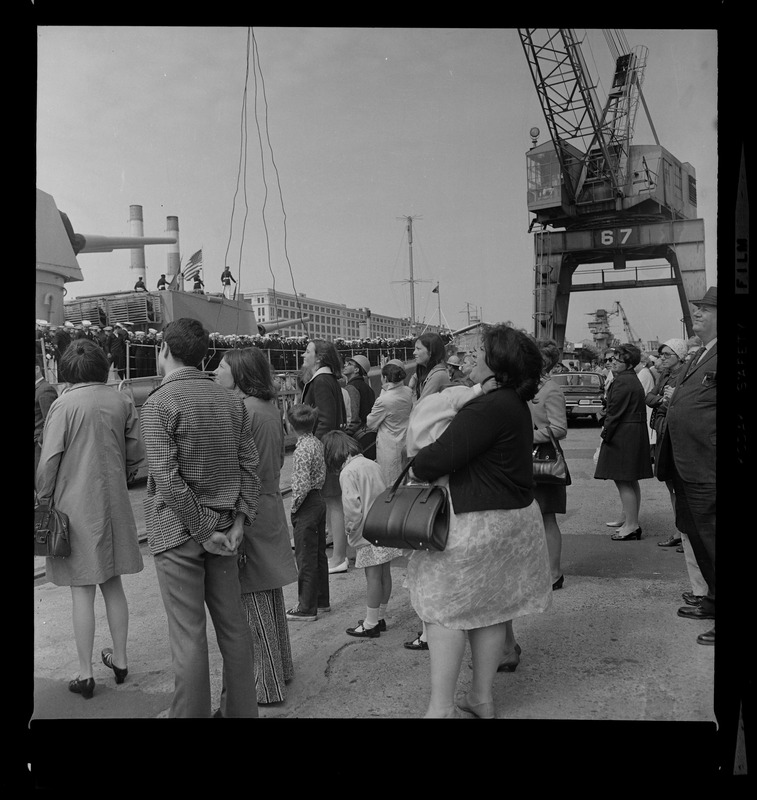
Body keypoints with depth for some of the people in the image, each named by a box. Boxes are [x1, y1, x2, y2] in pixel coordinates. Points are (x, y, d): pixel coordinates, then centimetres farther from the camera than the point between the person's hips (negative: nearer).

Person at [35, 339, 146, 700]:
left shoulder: (63, 404, -11)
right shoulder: (122, 401, 0)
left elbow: (49, 460, -12)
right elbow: (136, 454, 3)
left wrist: (43, 499, 1)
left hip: (75, 505, -4)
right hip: (114, 504, 4)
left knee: (82, 590, 4)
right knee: (113, 584, 16)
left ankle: (85, 674, 11)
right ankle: (120, 659, 26)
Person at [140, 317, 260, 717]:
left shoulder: (158, 404, -11)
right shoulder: (230, 400, 7)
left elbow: (168, 478, -18)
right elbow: (249, 464, 3)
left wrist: (202, 530, -13)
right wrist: (239, 519, -1)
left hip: (178, 531, -6)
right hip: (224, 528, 6)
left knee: (188, 632, 3)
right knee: (232, 624, 13)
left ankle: (190, 712, 13)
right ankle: (242, 708, 24)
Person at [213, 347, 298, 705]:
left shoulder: (242, 409, -17)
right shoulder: (270, 407, 10)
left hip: (247, 511, -9)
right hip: (270, 506, 9)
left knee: (254, 601, 0)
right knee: (270, 594, 19)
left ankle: (268, 686, 10)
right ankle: (281, 667, 32)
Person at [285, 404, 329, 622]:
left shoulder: (302, 450, -20)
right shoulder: (317, 443, 6)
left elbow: (302, 485, -23)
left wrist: (293, 507, -12)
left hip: (306, 505, -9)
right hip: (319, 500, 9)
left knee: (306, 558, 0)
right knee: (319, 554, 17)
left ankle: (306, 608, 7)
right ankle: (322, 601, 27)